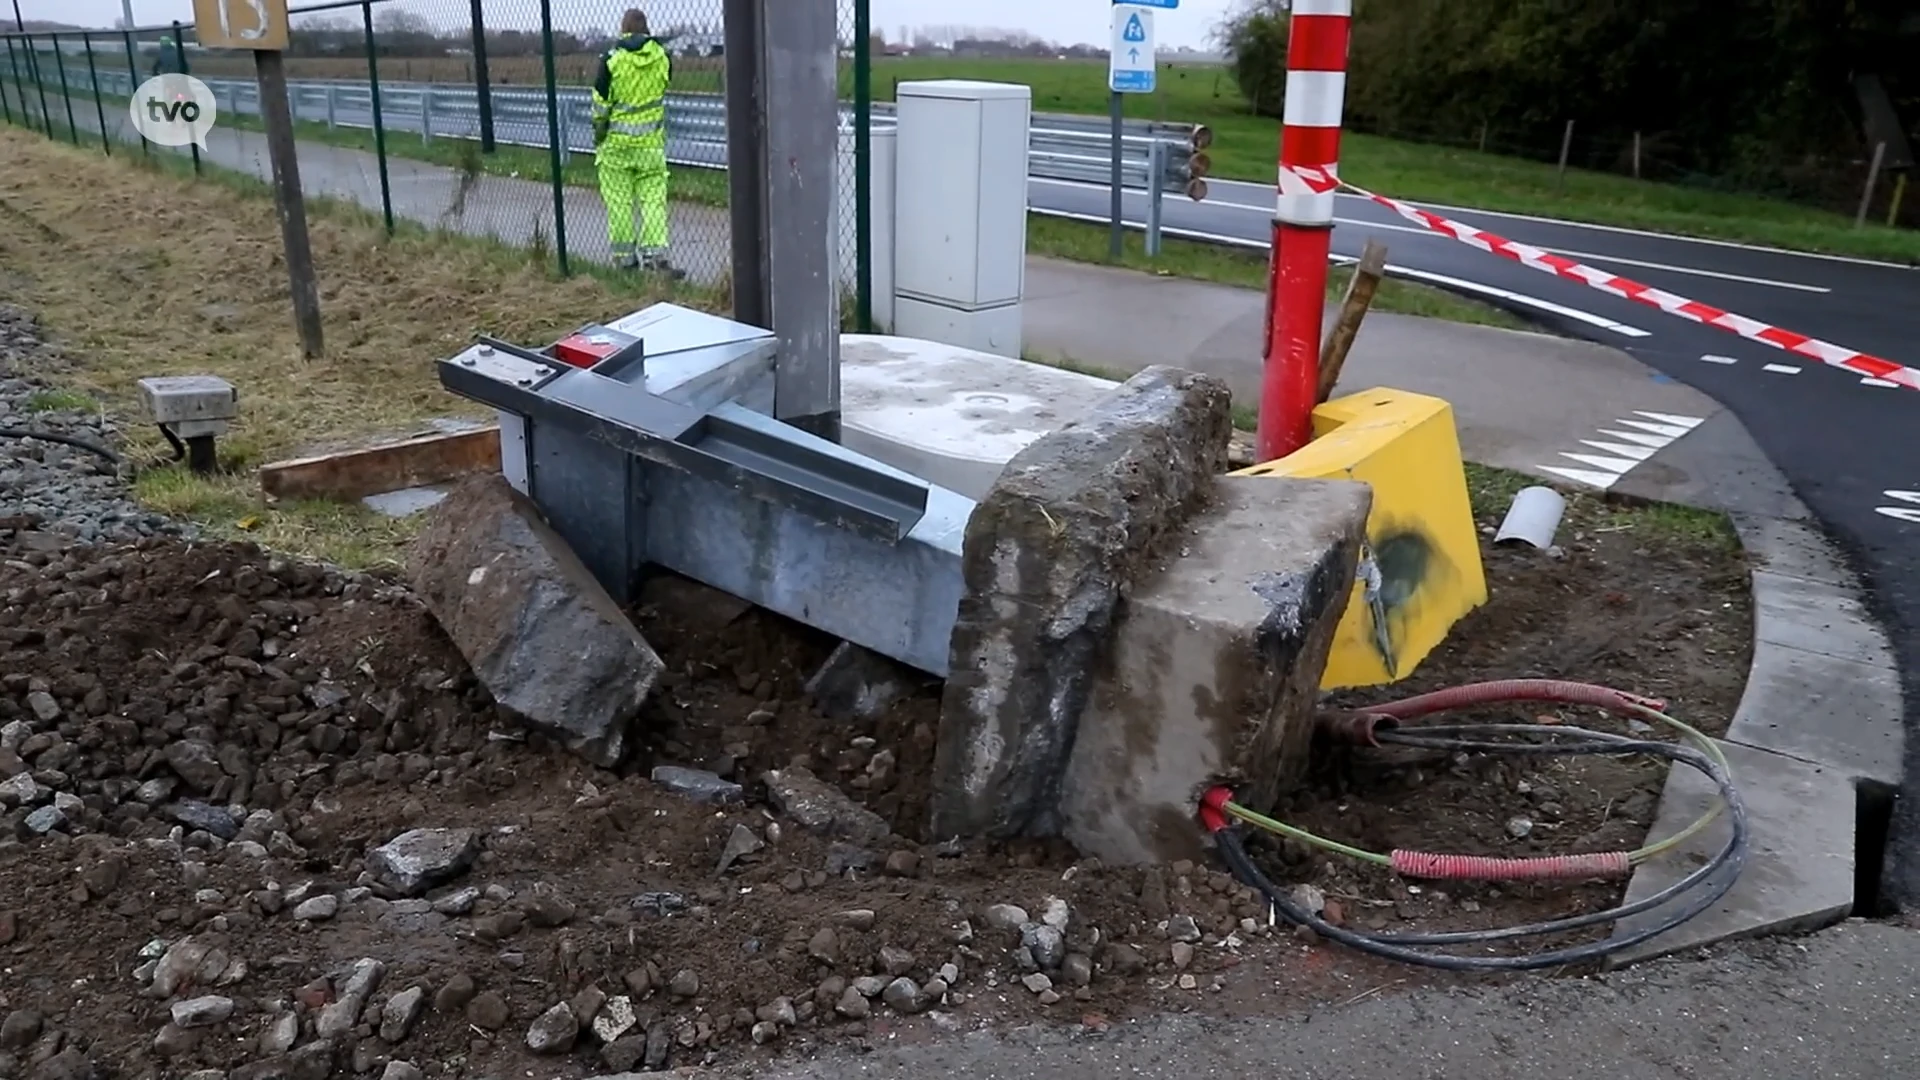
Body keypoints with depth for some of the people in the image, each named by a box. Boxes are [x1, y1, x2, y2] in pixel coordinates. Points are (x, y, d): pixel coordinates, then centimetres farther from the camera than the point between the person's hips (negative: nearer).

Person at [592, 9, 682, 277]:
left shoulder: (611, 58, -10)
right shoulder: (662, 56, -3)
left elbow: (601, 100, -6)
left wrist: (599, 128, 7)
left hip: (616, 142, -2)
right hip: (651, 142, 2)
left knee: (619, 200, 6)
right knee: (653, 197, 4)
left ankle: (625, 255, 11)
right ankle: (655, 251, -8)